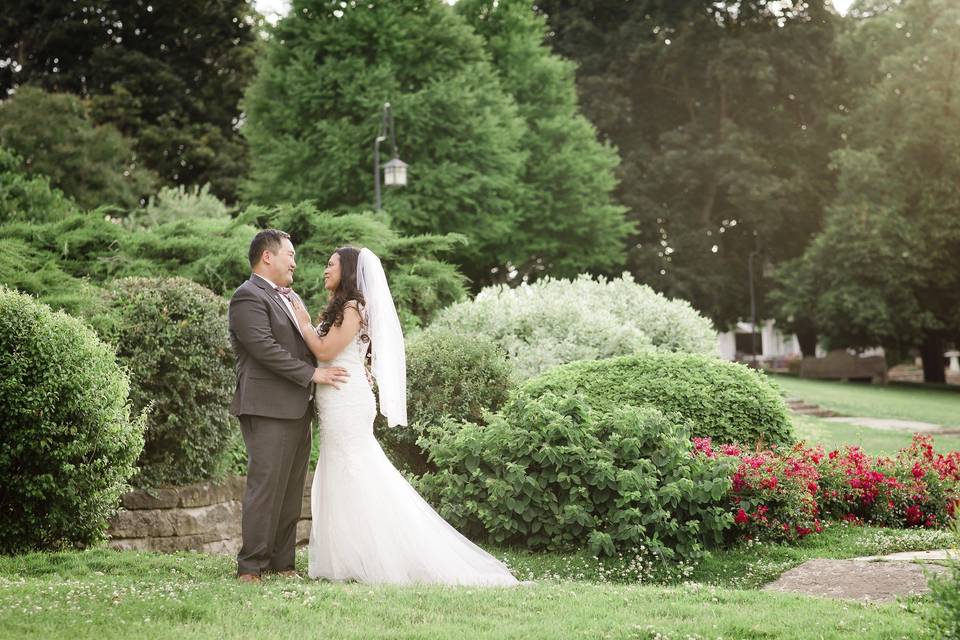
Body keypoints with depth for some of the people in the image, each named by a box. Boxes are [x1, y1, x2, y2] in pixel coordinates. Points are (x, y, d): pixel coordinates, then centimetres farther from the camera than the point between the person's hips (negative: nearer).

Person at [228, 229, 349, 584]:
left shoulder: (290, 297, 21)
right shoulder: (248, 297, -9)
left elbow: (309, 343, 27)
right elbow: (264, 348, -18)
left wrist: (352, 368, 12)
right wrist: (312, 374, -17)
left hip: (297, 409, 9)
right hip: (268, 409, -9)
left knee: (291, 491, 9)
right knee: (266, 487, -9)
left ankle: (283, 563, 14)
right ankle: (250, 567, -4)